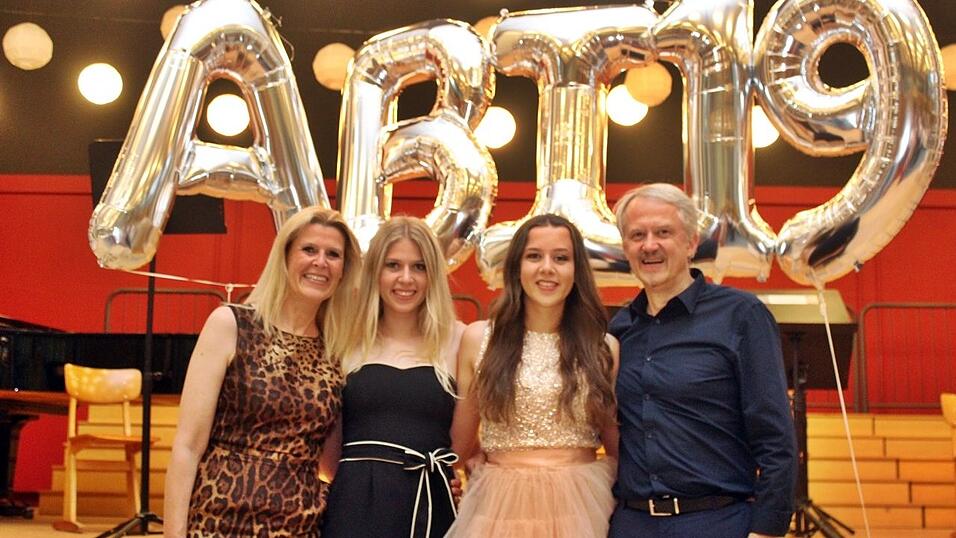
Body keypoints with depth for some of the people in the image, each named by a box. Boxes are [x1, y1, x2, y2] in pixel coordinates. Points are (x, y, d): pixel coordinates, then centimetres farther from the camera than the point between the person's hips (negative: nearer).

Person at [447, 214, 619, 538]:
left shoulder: (604, 348, 2)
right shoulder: (478, 338, 0)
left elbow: (619, 447, 9)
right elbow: (460, 445, 6)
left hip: (582, 507, 1)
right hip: (499, 507, 0)